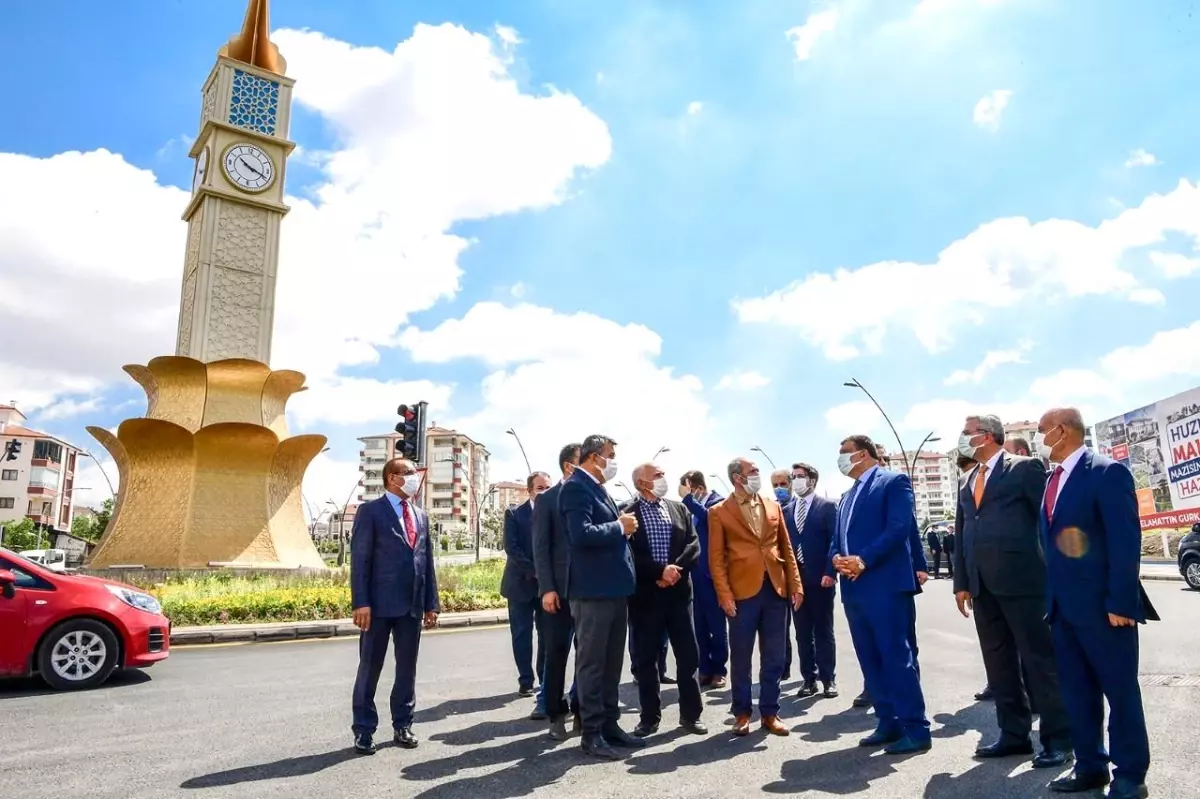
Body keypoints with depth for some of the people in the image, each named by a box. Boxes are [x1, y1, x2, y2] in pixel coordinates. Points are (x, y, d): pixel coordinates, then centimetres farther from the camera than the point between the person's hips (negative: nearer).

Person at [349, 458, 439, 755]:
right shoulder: (370, 511, -3)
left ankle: (402, 725, 22)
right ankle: (364, 729, 14)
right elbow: (359, 559, -8)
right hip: (380, 603, -5)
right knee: (370, 667, 4)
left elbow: (427, 561, 14)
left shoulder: (421, 516, 16)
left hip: (413, 605, 6)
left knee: (407, 668, 10)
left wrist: (431, 603, 10)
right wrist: (361, 602, -16)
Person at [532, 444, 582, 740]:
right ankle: (557, 714, 15)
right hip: (560, 589, -3)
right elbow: (541, 547, -5)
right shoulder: (546, 499, 0)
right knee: (556, 654, 4)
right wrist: (547, 588, -13)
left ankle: (582, 711, 20)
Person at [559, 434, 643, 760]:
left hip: (615, 588, 10)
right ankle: (591, 732, 10)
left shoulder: (599, 488, 17)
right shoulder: (576, 487, -14)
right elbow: (581, 534, -26)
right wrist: (620, 527, -16)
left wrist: (624, 525, 5)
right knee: (591, 662, 1)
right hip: (593, 590, -10)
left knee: (612, 662, 16)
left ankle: (610, 724, 26)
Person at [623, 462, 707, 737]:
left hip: (679, 592, 4)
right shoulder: (628, 513, -4)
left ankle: (690, 714, 20)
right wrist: (660, 570, -17)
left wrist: (675, 570, -12)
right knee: (646, 658, 6)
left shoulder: (679, 509, 10)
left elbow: (694, 545, 3)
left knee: (688, 655, 7)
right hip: (645, 594, -3)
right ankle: (650, 717, 19)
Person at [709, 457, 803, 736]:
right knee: (741, 657, 6)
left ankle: (770, 712, 21)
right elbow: (716, 557, -3)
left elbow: (786, 548, 13)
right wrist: (724, 594, -10)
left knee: (774, 657, 8)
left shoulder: (773, 506, 12)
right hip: (742, 591, -4)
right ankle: (742, 713, 20)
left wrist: (795, 584, 6)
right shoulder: (719, 512, -1)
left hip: (776, 588, 4)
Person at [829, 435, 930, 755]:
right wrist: (837, 558, -3)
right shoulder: (848, 496, 22)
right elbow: (838, 539, 19)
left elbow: (899, 527, -14)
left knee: (897, 656, -5)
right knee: (870, 660, 11)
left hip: (885, 584, -8)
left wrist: (864, 560, -20)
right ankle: (889, 723, 20)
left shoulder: (894, 481, -2)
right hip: (854, 587, 8)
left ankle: (916, 729, 4)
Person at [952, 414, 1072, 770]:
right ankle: (1014, 734, 22)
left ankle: (1057, 738, 12)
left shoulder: (1024, 468, -3)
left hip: (1022, 581, -7)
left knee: (1040, 661, 1)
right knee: (999, 663, 12)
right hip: (983, 586, 7)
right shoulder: (967, 481, 17)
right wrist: (962, 583, 13)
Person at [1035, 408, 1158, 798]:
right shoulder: (1052, 479, 13)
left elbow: (1126, 539, -16)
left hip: (1102, 605, -8)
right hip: (1064, 606, 8)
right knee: (1077, 690, 14)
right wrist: (1052, 597, 12)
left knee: (1120, 689, 6)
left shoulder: (1107, 472, -11)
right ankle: (1090, 766, 26)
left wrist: (1121, 602, -19)